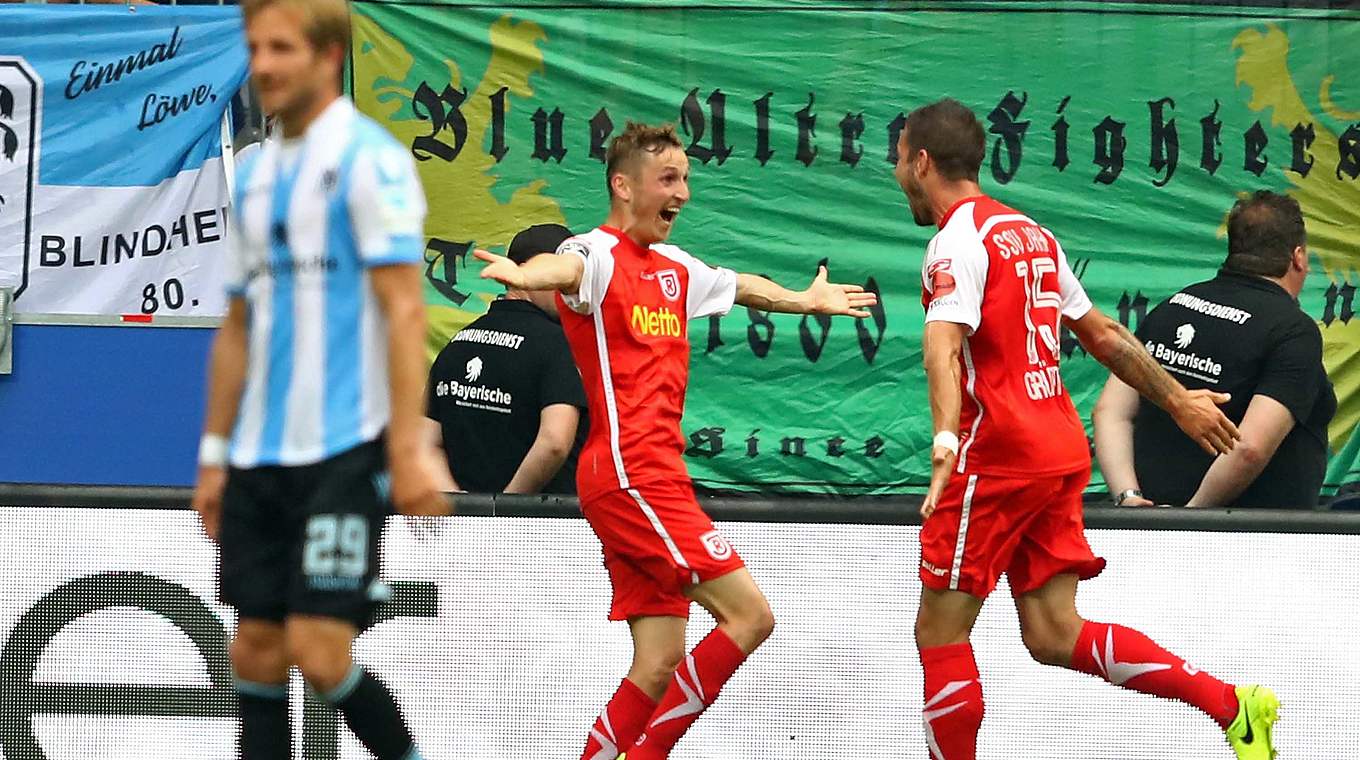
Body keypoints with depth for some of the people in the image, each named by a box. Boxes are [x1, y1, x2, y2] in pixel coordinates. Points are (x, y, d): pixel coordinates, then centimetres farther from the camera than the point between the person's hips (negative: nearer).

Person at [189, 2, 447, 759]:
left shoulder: (369, 161, -7)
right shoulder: (256, 176, 15)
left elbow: (404, 311, -12)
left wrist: (410, 449, -18)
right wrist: (215, 454, 17)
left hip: (344, 450, -7)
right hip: (260, 459, 7)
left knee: (319, 651, -11)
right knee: (257, 650, 4)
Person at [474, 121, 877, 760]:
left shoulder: (676, 269, 19)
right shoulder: (599, 255, -8)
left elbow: (741, 287, 39)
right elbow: (565, 268, -32)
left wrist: (807, 300, 55)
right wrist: (522, 274, -55)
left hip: (653, 480, 9)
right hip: (630, 473, -9)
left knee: (660, 666, 2)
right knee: (749, 614, -13)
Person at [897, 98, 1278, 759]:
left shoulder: (959, 240, -10)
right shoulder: (1032, 233, 16)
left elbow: (943, 347, -26)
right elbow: (1102, 334, 23)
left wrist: (946, 441, -40)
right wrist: (1177, 400, 32)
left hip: (998, 456, -8)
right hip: (1062, 451, 8)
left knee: (940, 633, -1)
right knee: (1055, 636, 5)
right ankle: (1232, 704, -2)